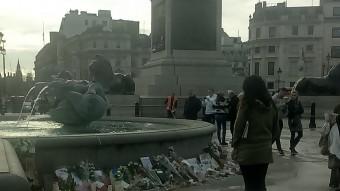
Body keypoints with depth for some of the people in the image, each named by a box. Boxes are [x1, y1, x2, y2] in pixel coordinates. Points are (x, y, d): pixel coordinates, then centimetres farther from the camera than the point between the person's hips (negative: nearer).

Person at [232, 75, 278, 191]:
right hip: (265, 152, 5)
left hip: (248, 152, -5)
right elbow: (275, 129, 10)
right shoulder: (270, 105, 4)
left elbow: (238, 126, -11)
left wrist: (234, 144, 2)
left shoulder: (247, 105, -14)